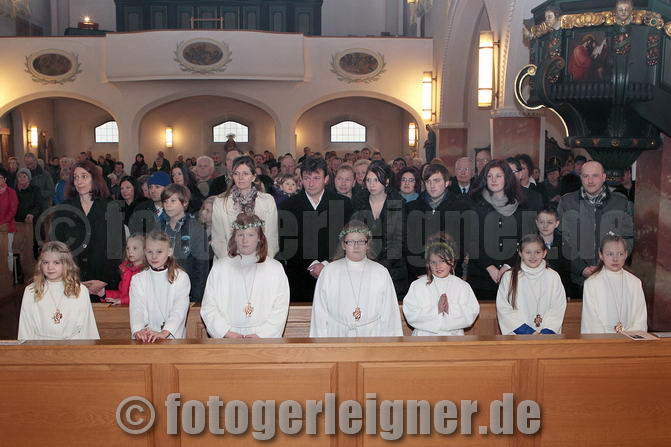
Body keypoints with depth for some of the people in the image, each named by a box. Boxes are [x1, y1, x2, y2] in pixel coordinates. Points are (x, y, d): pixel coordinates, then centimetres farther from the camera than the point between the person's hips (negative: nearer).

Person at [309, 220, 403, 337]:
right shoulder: (329, 272, 5)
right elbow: (320, 314, 6)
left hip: (372, 336, 0)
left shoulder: (381, 273, 5)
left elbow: (389, 314, 5)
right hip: (337, 335, 0)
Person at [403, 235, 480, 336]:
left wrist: (451, 309, -10)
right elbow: (410, 315, -5)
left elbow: (471, 315, 2)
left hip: (454, 337, 1)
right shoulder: (418, 285, 5)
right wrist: (436, 310, -11)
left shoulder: (462, 286, 9)